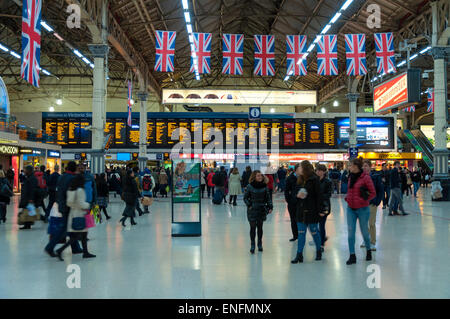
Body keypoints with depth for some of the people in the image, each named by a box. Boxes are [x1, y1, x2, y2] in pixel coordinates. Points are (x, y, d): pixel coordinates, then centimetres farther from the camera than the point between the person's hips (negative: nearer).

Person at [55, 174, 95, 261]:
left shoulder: (70, 190, 7)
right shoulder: (80, 190, -17)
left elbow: (68, 203, 10)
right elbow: (81, 204, -19)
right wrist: (88, 205, -3)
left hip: (72, 214, 9)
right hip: (79, 215, -9)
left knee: (84, 234, 16)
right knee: (76, 237, -3)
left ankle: (85, 252, 22)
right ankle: (60, 250, -8)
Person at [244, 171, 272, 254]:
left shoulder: (264, 186, 0)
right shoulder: (250, 186, -6)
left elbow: (268, 198, 5)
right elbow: (245, 198, 1)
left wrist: (270, 207, -4)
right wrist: (249, 205, -10)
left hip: (262, 209, 2)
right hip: (252, 210, -2)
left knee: (260, 227, 10)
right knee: (253, 227, 0)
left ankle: (260, 244, 23)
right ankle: (252, 245, 9)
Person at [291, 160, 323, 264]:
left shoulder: (314, 179, -9)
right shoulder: (299, 180, 9)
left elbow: (318, 195, -11)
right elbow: (295, 192, 16)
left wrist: (320, 210, -15)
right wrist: (297, 195, -8)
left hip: (311, 211, -5)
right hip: (300, 210, 5)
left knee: (314, 232, 8)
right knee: (301, 233, 6)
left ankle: (318, 251, 28)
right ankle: (299, 254, 9)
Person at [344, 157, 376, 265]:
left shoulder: (366, 177, -13)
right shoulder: (351, 177, 7)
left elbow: (373, 193, -8)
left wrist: (364, 199, -15)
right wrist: (347, 197, 6)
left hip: (362, 209, -5)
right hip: (350, 208, 5)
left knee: (364, 231, 10)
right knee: (350, 232, 0)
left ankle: (368, 251, 35)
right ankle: (352, 256, 6)